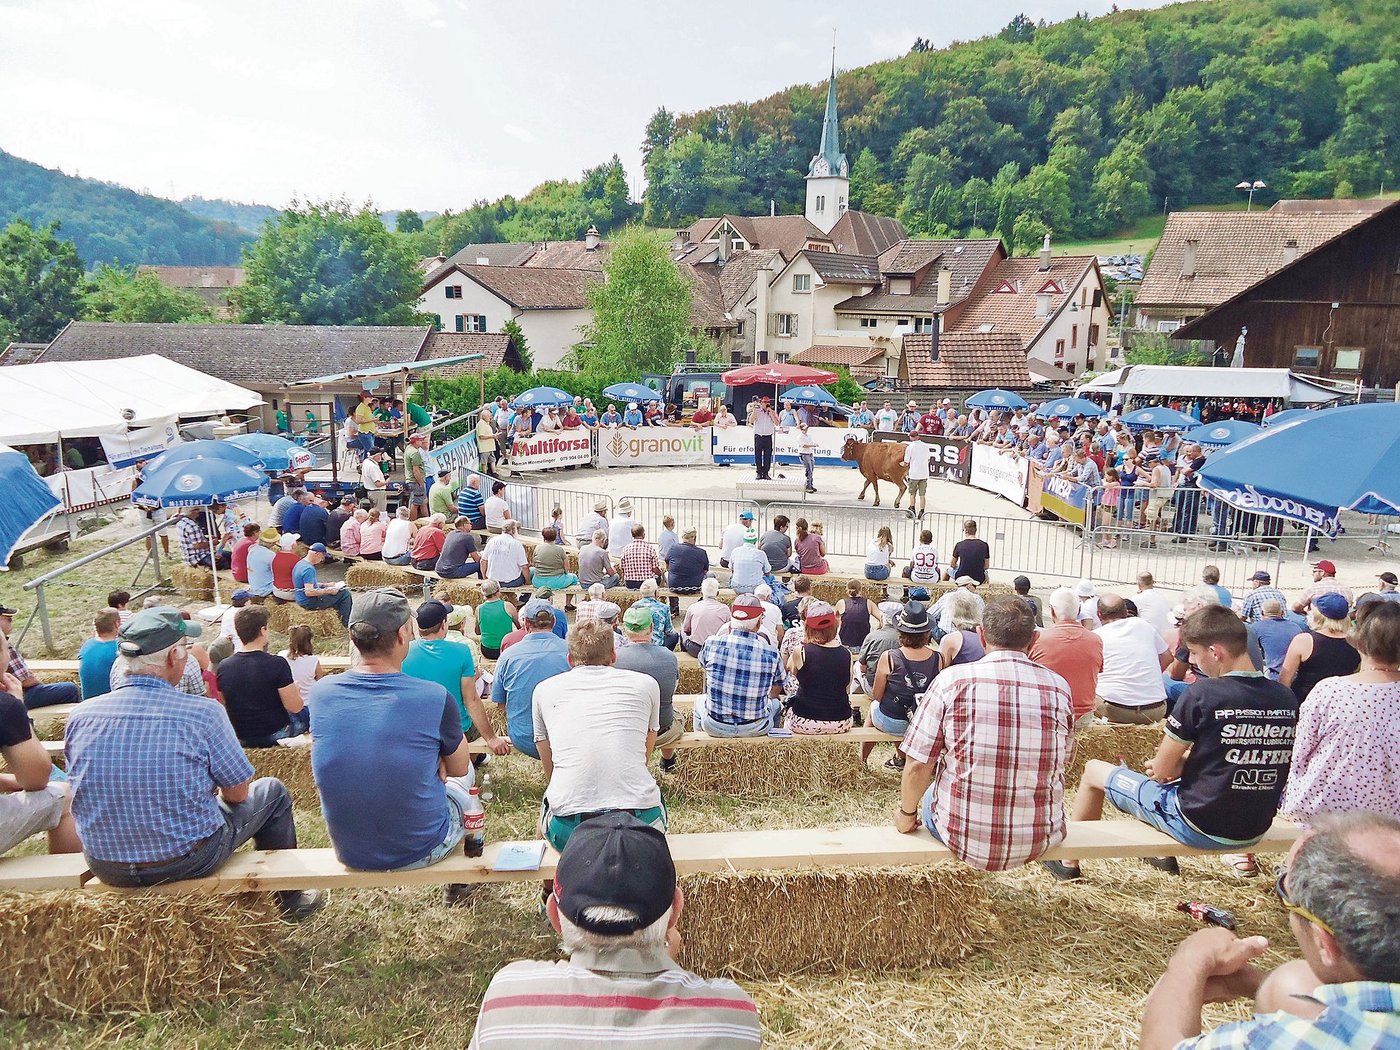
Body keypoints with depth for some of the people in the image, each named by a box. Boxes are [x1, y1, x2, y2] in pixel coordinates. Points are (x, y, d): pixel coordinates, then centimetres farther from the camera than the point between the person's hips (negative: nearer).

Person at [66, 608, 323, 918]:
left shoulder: (80, 717, -7)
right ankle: (290, 899, 34)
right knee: (272, 791, 18)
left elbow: (86, 790, 10)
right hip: (190, 862, -5)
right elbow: (238, 793, -9)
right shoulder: (203, 712, -20)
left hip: (106, 868, 5)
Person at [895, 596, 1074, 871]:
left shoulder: (952, 680, -13)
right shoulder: (1058, 687, -5)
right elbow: (1061, 764, 10)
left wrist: (906, 814, 8)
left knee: (929, 794, 30)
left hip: (965, 836, -2)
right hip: (1040, 840, 3)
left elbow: (917, 766, -11)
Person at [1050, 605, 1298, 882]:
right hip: (1254, 831, 7)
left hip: (1198, 827, -6)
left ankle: (1069, 862, 29)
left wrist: (1178, 761, 9)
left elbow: (1161, 771, -12)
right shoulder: (1286, 699, -3)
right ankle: (1163, 855, 48)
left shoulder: (1202, 694, -20)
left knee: (1093, 770, 12)